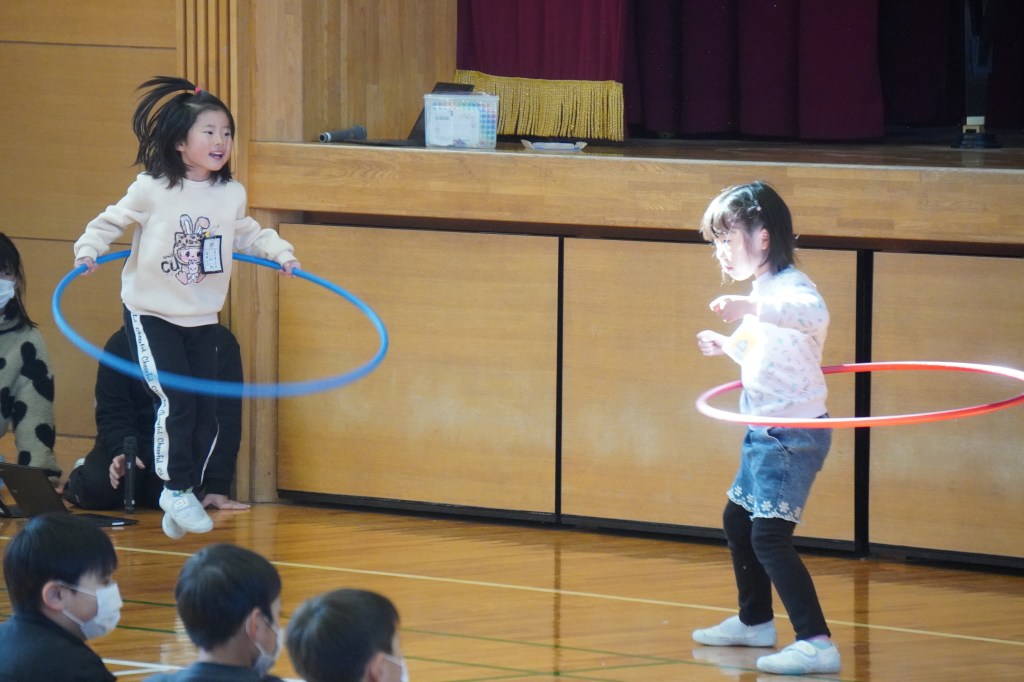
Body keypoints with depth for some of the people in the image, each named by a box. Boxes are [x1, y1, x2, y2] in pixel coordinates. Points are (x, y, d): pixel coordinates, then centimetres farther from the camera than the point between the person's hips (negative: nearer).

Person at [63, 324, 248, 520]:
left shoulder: (219, 341, -12)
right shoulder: (122, 344, -9)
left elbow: (225, 418, -15)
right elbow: (112, 414, -11)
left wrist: (218, 487, -22)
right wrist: (121, 452, -33)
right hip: (132, 438, 1)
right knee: (97, 488, -28)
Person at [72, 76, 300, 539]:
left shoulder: (232, 195, 0)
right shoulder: (151, 191, -13)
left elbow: (246, 235, 16)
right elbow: (110, 223, -3)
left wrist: (278, 251, 1)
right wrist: (89, 249, -20)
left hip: (201, 319, 5)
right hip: (151, 315, -5)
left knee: (206, 410, 2)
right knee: (176, 401, -14)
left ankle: (182, 497, 19)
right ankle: (176, 490, 4)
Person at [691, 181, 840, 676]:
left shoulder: (789, 287, -18)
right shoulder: (764, 290, 13)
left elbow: (813, 313, -43)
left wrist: (750, 308, -51)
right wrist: (727, 345, 16)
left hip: (794, 436, -11)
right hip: (764, 434, 11)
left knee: (769, 536, -17)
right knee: (737, 519, 24)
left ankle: (817, 643, -20)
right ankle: (755, 621, 42)